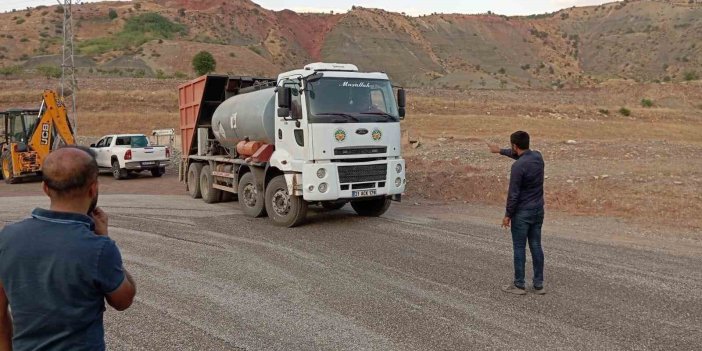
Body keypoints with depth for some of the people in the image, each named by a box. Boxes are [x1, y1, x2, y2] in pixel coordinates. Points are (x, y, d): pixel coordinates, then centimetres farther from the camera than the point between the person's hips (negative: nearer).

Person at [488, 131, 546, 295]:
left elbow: (513, 194, -18)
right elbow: (517, 154, 24)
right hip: (538, 210, 7)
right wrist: (500, 151, 34)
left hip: (522, 212, -7)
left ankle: (519, 285, 11)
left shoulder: (518, 166, -21)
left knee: (519, 248, 3)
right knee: (536, 246, 11)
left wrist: (507, 215, -9)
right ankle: (539, 284, 16)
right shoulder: (538, 156, 2)